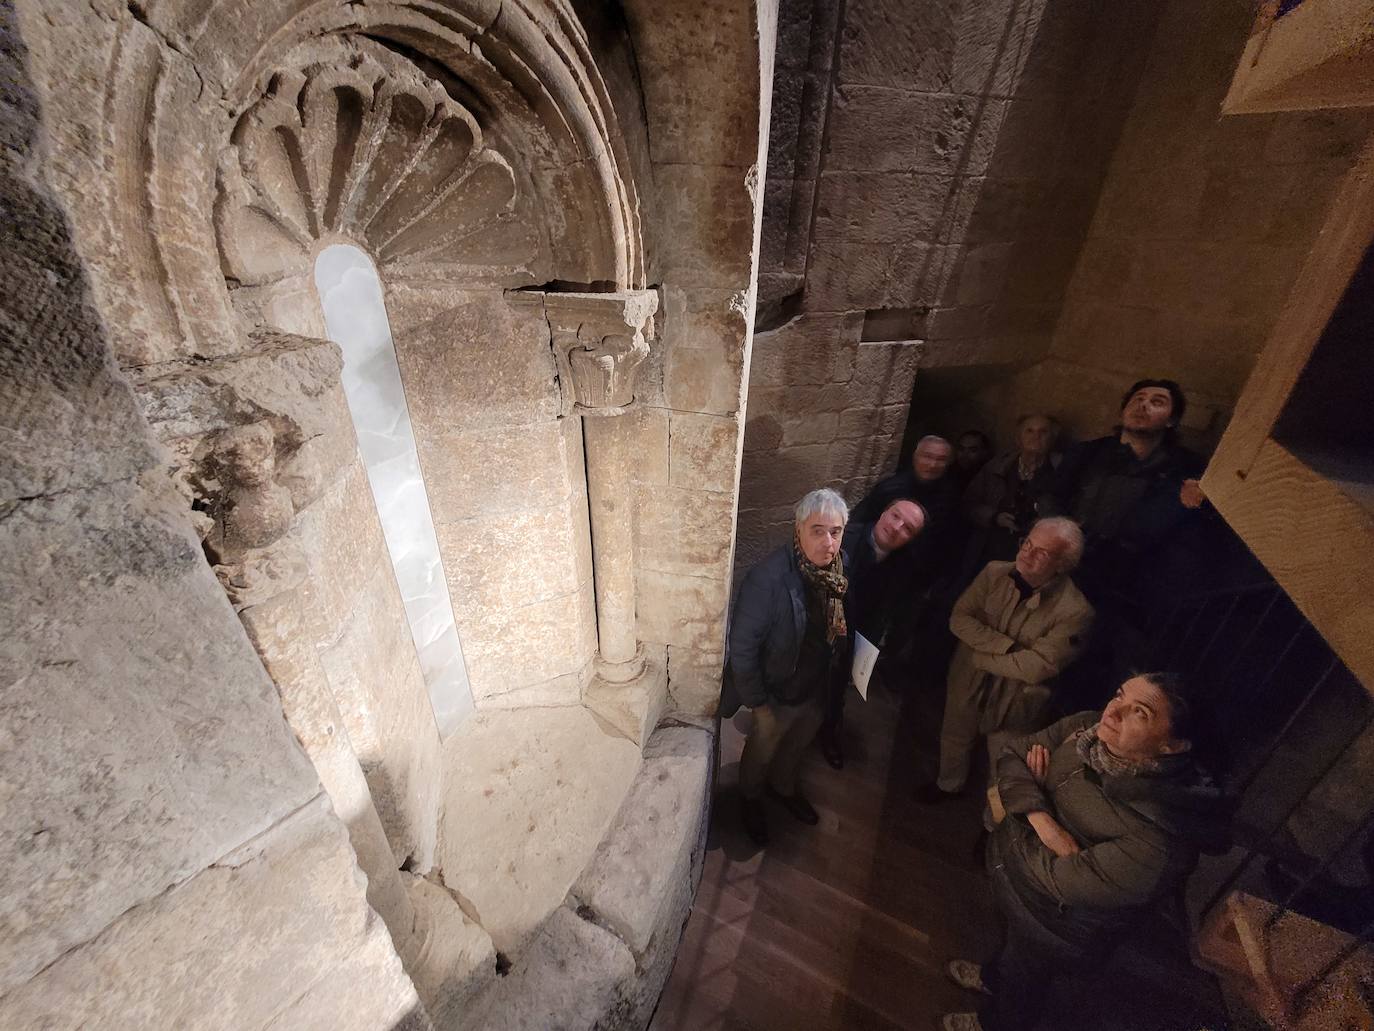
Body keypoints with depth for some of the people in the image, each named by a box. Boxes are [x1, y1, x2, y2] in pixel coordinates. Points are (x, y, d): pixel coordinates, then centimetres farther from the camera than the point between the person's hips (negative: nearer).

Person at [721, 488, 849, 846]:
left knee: (798, 743, 31)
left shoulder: (840, 565, -16)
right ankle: (752, 799, 54)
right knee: (763, 748, 23)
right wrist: (758, 701, -19)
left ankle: (783, 786, 61)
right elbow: (742, 647, -27)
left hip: (816, 687, 6)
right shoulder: (767, 578, -37)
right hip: (779, 692, -5)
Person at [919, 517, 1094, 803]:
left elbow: (1038, 667, -26)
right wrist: (1007, 646, -24)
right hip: (967, 682, 4)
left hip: (1015, 701, -3)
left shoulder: (1075, 610, -24)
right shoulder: (995, 572, -12)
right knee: (955, 737, 26)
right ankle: (948, 784, 57)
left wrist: (980, 657, -17)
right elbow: (959, 617, -13)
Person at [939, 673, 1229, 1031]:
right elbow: (1012, 753, -13)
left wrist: (1010, 830, -19)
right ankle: (992, 978, 66)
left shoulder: (1159, 835, -37)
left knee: (1023, 978, 27)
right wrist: (1041, 820, -27)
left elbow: (1062, 881, -31)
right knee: (1014, 938, 35)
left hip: (1058, 926, -4)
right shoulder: (1087, 728, -21)